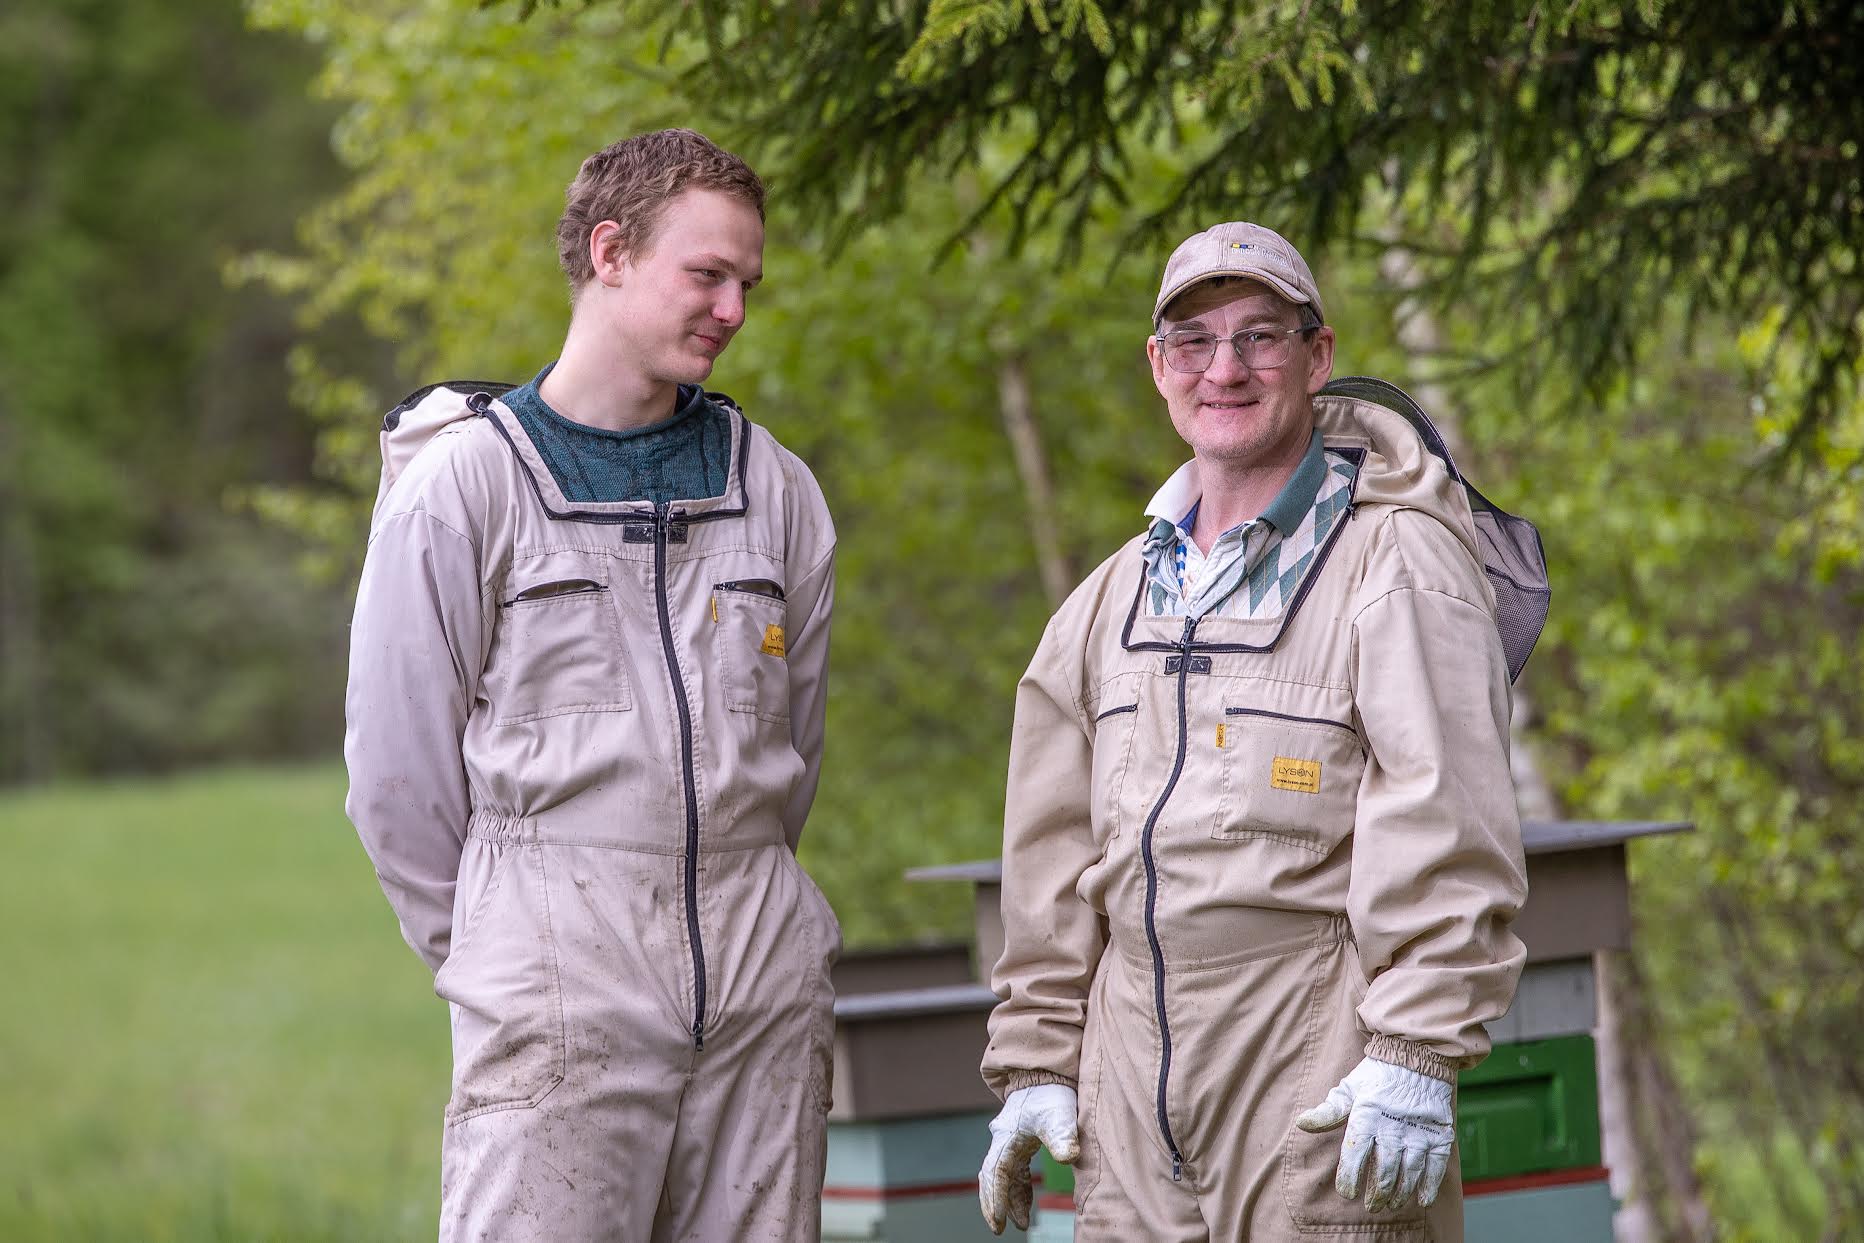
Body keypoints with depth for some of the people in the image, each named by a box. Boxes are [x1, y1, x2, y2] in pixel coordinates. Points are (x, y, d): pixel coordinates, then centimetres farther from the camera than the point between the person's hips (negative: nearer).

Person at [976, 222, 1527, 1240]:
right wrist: (1034, 1062, 14)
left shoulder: (1396, 559, -3)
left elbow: (1446, 827, -11)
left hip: (1323, 1081, -6)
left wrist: (1418, 1053, -18)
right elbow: (1056, 857, 20)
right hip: (1133, 1083, 6)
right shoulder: (1115, 597, 18)